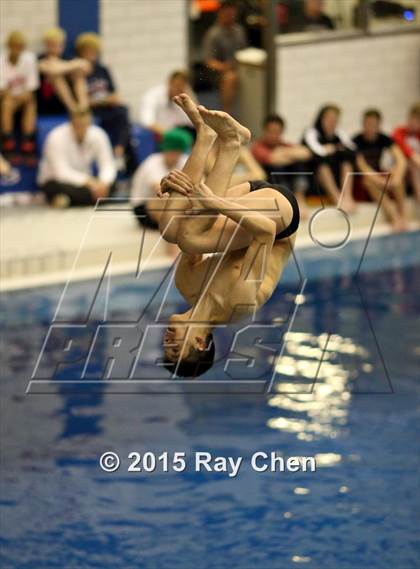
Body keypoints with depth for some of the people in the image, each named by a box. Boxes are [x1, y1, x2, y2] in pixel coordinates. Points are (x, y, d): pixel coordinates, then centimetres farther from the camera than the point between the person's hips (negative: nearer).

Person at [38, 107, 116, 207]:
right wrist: (88, 181, -42)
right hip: (56, 181, -6)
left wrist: (103, 182, -34)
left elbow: (108, 165, -11)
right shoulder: (57, 138, -24)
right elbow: (61, 172, -30)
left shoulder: (98, 135, -11)